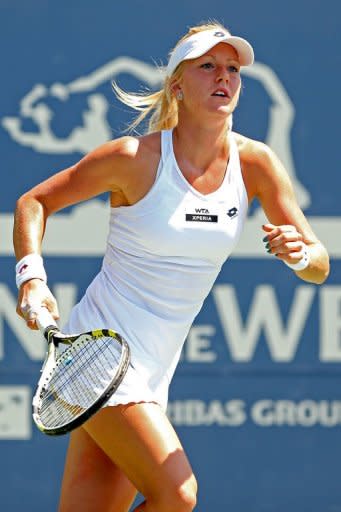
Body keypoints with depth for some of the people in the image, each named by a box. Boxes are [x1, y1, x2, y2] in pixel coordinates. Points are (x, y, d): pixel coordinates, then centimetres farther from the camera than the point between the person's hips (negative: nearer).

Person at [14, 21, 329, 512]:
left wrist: (300, 253, -23)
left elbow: (319, 265, 1)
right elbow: (35, 202, -1)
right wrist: (31, 277, -17)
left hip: (155, 370, 5)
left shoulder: (255, 163, -1)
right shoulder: (136, 158, -13)